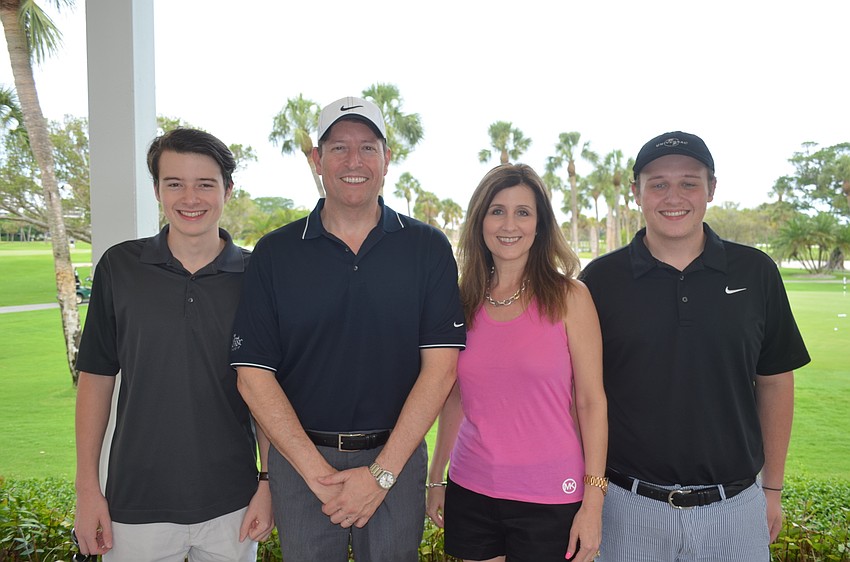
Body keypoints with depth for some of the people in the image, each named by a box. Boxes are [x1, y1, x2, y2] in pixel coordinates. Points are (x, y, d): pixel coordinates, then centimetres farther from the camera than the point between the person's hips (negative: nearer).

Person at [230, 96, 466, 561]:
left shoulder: (428, 248, -2)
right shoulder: (275, 253, -2)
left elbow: (439, 367, -7)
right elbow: (253, 375, -5)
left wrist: (381, 472, -12)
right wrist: (319, 473, -11)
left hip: (396, 458, 0)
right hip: (300, 459, 1)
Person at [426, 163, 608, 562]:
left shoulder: (569, 296, -6)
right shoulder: (463, 300, 2)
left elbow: (591, 402, -6)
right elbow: (455, 397, 9)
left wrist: (593, 500, -9)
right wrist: (436, 478, 11)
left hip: (549, 498, -2)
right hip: (470, 490, 3)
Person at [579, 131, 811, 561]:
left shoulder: (756, 273, 0)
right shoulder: (601, 279, -5)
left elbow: (774, 382, 6)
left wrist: (772, 488, 8)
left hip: (736, 505, 2)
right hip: (631, 505, -1)